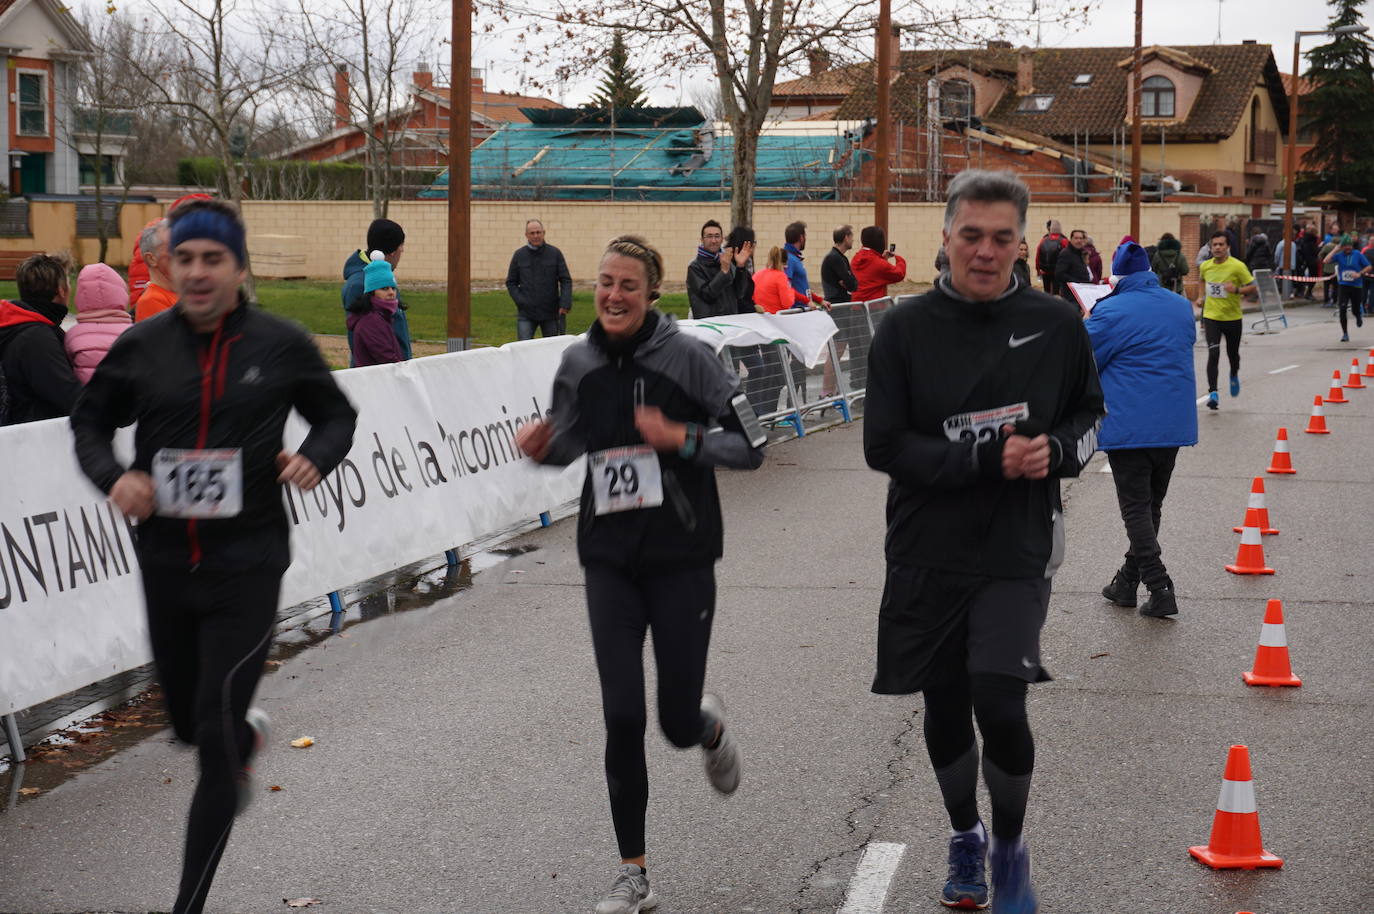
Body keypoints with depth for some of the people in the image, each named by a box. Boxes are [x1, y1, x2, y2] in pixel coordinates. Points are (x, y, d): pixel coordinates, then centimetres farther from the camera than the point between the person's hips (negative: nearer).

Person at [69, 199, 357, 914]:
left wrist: (315, 457, -12)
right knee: (190, 724, 19)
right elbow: (90, 421, 12)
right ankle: (247, 737, 57)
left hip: (247, 566, -3)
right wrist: (112, 478, -8)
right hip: (165, 565, 3)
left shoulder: (282, 345, -5)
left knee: (214, 737, -7)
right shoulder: (142, 347, -1)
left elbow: (337, 416, 10)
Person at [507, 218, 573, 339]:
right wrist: (520, 301, -6)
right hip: (526, 314, 0)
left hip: (550, 312, 0)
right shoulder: (519, 255, 3)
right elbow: (511, 282, 10)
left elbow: (566, 280, 1)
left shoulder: (555, 253, 1)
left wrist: (565, 304, -11)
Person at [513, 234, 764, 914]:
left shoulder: (687, 357, -10)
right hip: (609, 558, 3)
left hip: (681, 557, -2)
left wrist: (681, 438, -24)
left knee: (678, 723, 2)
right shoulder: (578, 363, 2)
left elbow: (748, 447, -9)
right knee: (622, 717, -4)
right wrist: (539, 447, -4)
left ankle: (710, 726, 43)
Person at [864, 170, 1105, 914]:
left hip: (1017, 553, -1)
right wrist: (988, 459, -19)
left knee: (999, 704, -12)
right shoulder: (905, 330, -6)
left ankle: (1010, 849, 14)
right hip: (927, 555, 1)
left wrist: (1056, 449, -11)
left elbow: (1087, 416, 12)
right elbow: (884, 446, -10)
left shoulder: (1055, 325, -2)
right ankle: (965, 837, 38)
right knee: (945, 706, 12)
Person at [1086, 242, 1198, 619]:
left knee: (1136, 507, -2)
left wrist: (1084, 326, 13)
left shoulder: (1111, 312, -13)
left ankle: (1160, 589, -11)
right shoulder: (1182, 306, 8)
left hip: (1129, 427, -6)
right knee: (1151, 504, 15)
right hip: (1174, 424, 6)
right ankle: (1127, 581, 25)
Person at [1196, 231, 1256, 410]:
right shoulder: (1205, 266, 1)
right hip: (1211, 317, 1)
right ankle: (1213, 393, -13)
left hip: (1232, 318, -1)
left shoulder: (1237, 266, -11)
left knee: (1233, 354, 14)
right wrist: (1201, 297, 7)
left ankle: (1234, 376, 49)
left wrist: (1237, 290, -25)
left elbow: (1252, 286, -7)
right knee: (1213, 354, -15)